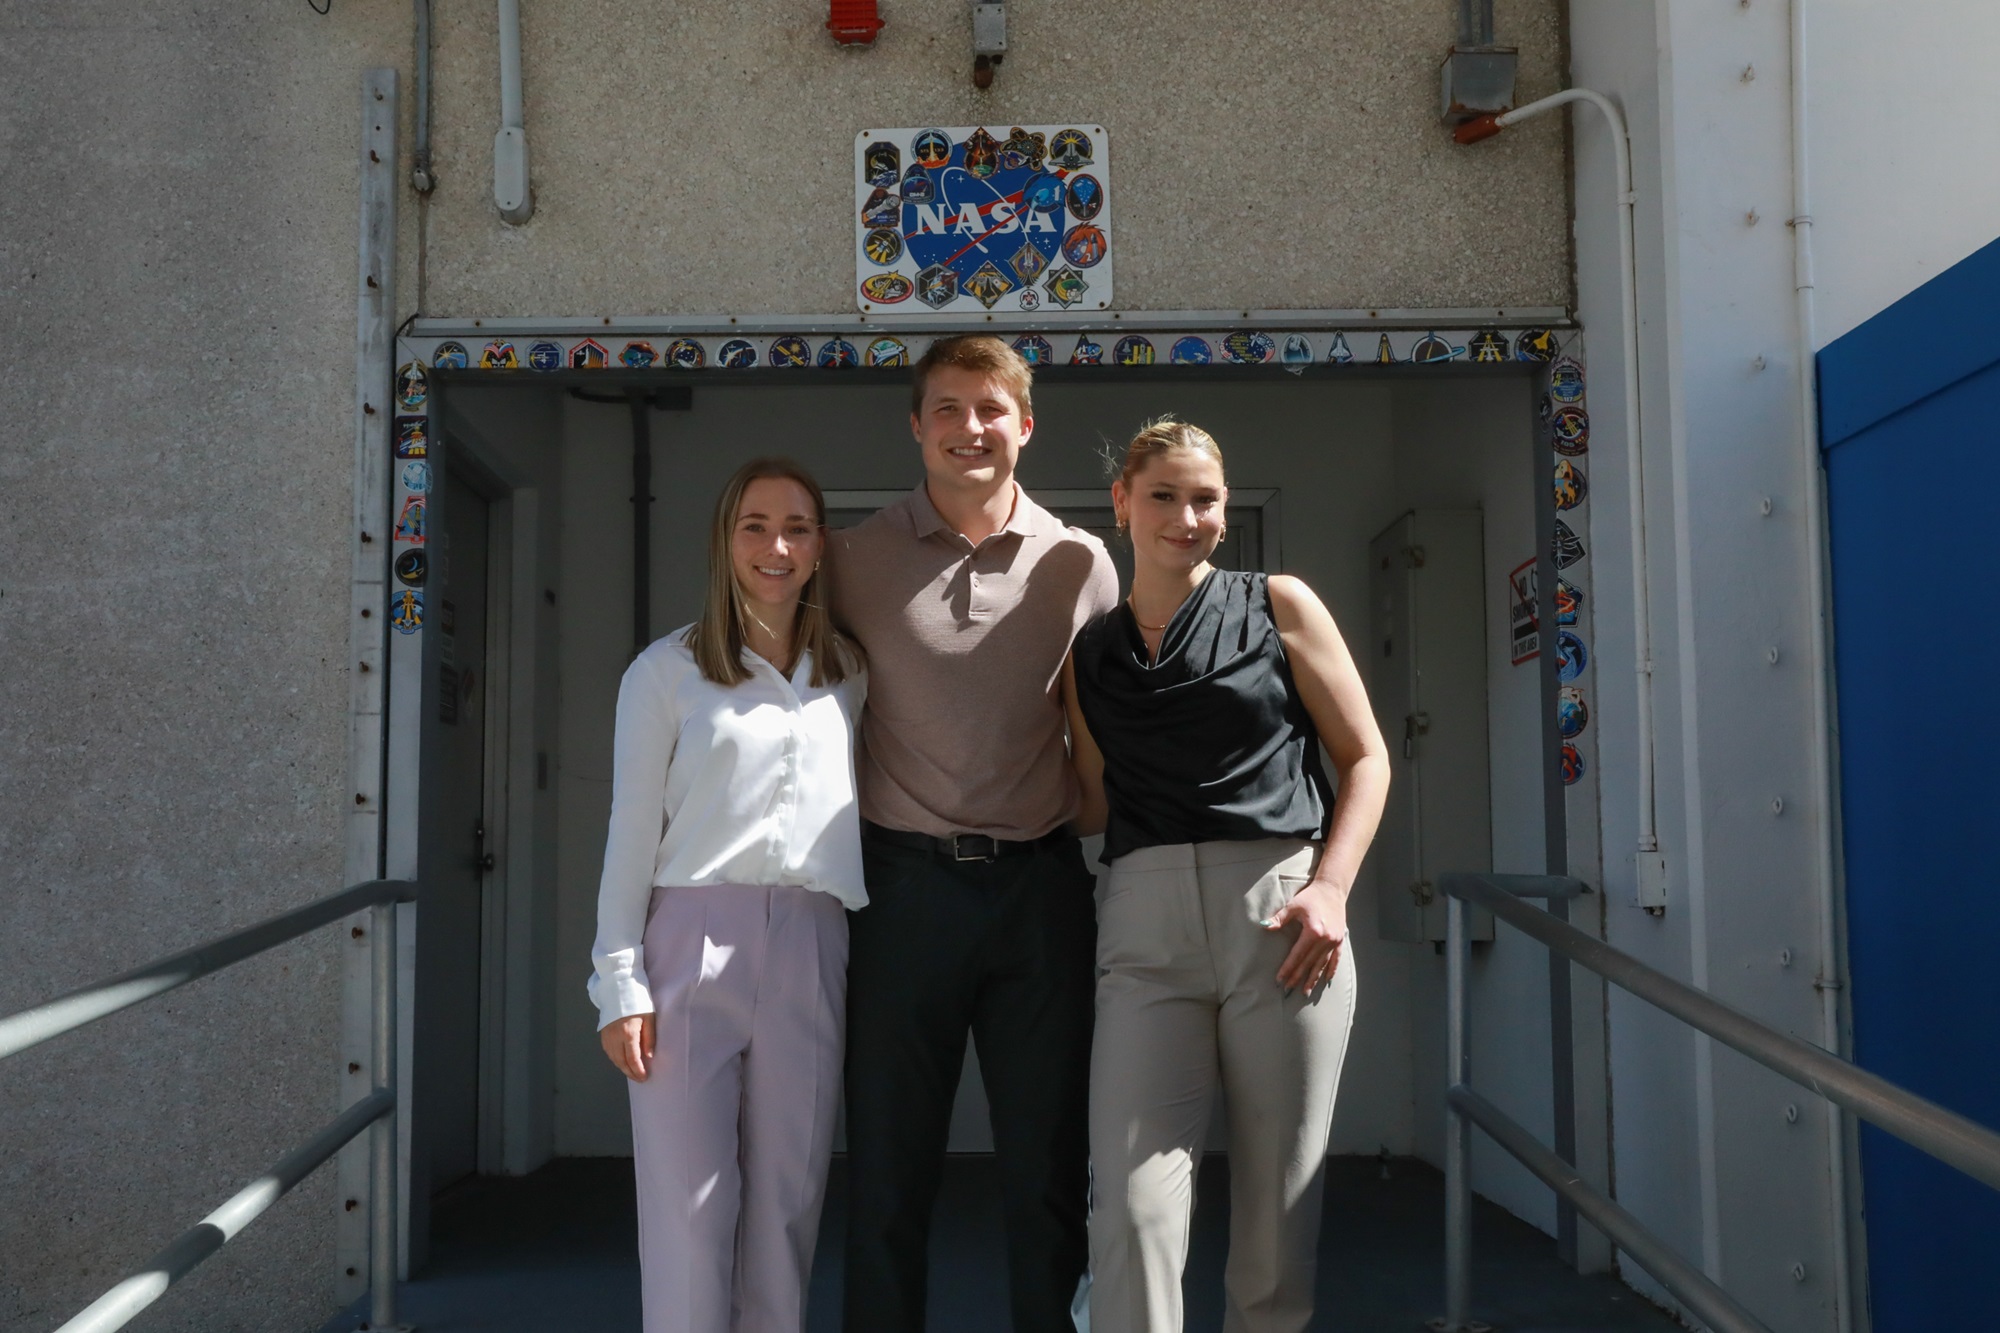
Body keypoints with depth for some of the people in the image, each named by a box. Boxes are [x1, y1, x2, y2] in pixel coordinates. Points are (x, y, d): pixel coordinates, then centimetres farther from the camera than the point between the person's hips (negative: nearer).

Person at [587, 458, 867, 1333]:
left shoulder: (850, 676, 13)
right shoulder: (668, 669, 3)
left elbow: (865, 809, 14)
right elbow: (633, 830, 1)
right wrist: (620, 980, -5)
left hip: (812, 951, 3)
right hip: (692, 940, -3)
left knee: (787, 1202, 7)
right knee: (689, 1205, -1)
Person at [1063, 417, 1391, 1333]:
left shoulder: (1277, 607, 8)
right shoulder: (1089, 654, 14)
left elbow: (1365, 756, 6)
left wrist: (1331, 887, -7)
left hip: (1282, 914, -1)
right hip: (1147, 923, 1)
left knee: (1280, 1189, 5)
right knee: (1132, 1195, -9)